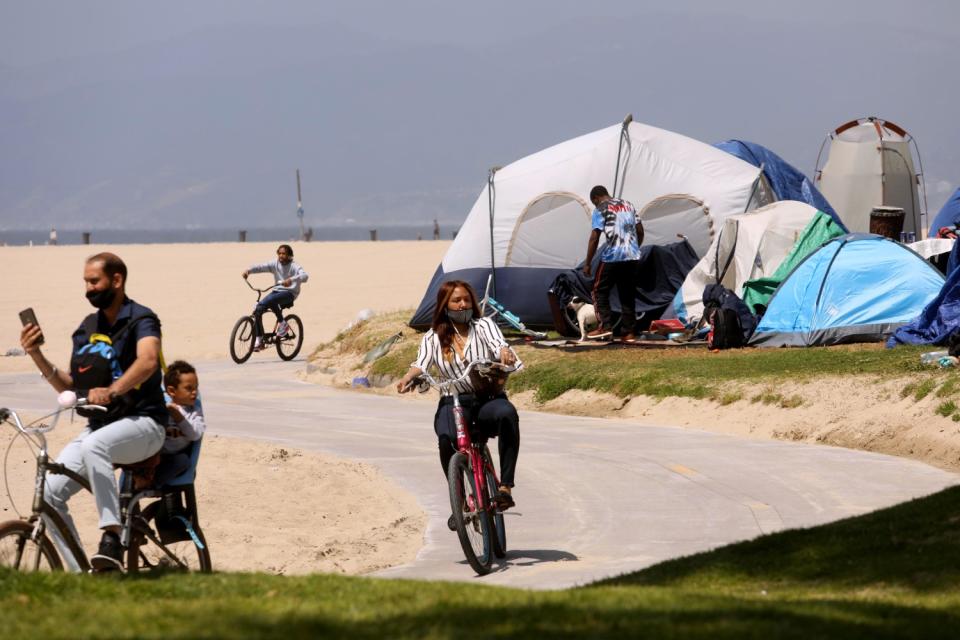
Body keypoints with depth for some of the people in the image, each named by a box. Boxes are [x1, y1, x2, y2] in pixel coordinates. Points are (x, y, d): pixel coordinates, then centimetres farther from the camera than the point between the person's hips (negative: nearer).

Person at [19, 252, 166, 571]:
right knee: (50, 491, -11)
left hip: (141, 423, -7)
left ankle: (112, 539, -37)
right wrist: (37, 356, 0)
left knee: (94, 446, -40)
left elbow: (147, 361, -28)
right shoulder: (87, 329, 14)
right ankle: (80, 575, -4)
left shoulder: (141, 320, -7)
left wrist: (111, 391, -45)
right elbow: (70, 387, 15)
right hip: (98, 426, 7)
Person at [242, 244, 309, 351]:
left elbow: (304, 276, -27)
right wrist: (249, 270, -28)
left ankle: (282, 323, -16)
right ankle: (259, 339, -4)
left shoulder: (294, 266, -9)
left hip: (290, 293, -6)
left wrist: (291, 280, -45)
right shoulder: (275, 264, 4)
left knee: (271, 300, -36)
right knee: (258, 309, -14)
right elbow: (261, 267, -8)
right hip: (277, 290, 6)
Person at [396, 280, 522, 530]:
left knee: (507, 413, -37)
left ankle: (505, 486, -36)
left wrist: (504, 353, -35)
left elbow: (498, 344, -9)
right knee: (447, 438, -34)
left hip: (488, 399, 0)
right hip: (454, 402, 0)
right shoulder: (434, 337, 13)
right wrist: (409, 376, -27)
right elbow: (422, 363, -3)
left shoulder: (483, 326, 10)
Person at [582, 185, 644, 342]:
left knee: (600, 291, 6)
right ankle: (628, 332, 6)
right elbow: (640, 231, 18)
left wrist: (588, 263, -4)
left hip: (612, 257, -6)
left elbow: (594, 237, -8)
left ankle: (605, 326, -5)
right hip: (633, 258, 6)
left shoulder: (601, 209, -2)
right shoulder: (628, 205, 16)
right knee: (628, 295, 10)